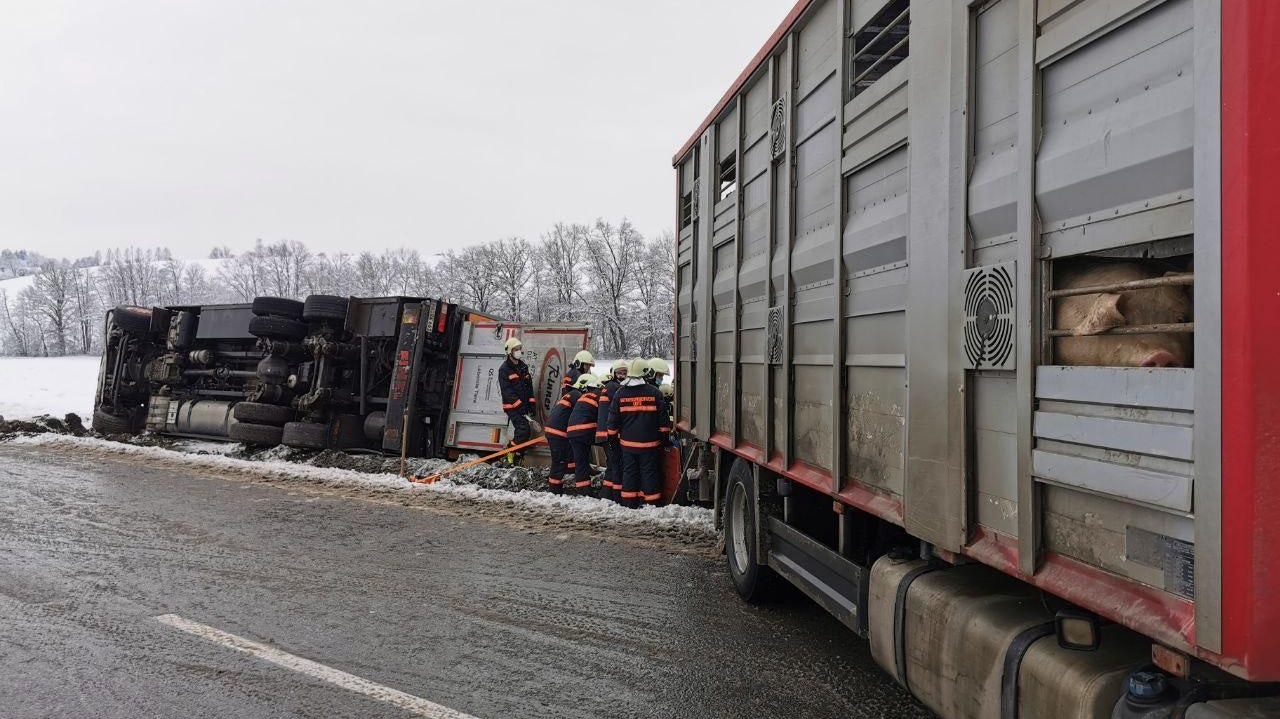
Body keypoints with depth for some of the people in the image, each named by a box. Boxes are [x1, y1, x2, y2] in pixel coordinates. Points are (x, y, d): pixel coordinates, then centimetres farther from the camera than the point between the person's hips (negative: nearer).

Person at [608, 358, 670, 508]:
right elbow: (663, 417, -2)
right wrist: (665, 436, 8)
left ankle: (629, 501, 16)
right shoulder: (654, 392, -7)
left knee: (629, 471, 11)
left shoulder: (620, 393, -1)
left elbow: (613, 419, 4)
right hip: (649, 442, -2)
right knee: (649, 471, 5)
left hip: (627, 441, 2)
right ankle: (651, 501, 8)